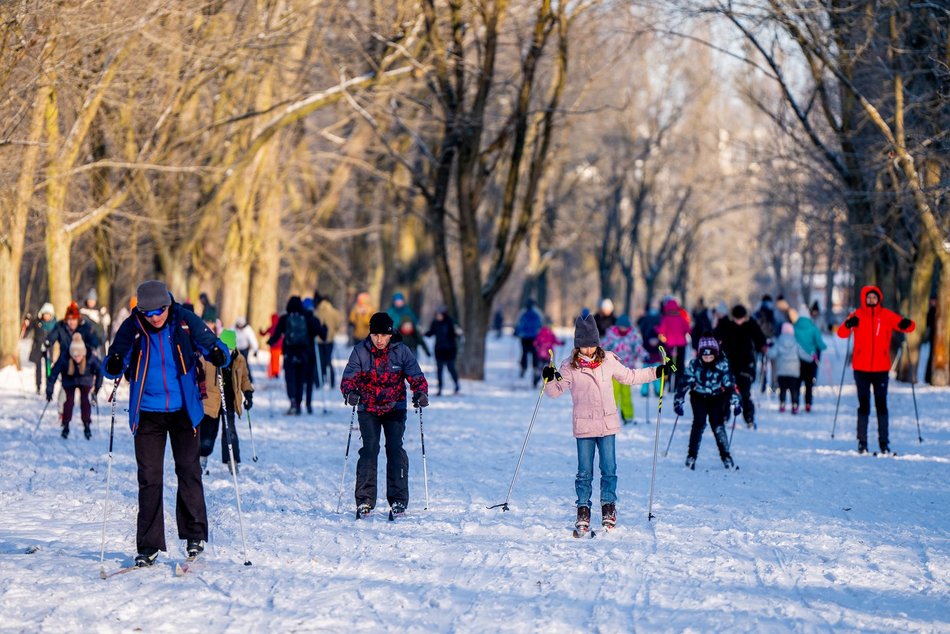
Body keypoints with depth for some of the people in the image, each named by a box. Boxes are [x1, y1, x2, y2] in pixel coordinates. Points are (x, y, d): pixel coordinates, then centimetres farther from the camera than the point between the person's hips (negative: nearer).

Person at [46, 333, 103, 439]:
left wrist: (97, 387, -15)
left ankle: (87, 425, -6)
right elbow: (54, 373, -22)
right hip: (69, 381, 0)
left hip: (85, 380, 0)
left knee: (85, 400, -17)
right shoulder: (64, 359, -32)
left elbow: (100, 370, -15)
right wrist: (49, 390, -20)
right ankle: (65, 426, 0)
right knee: (69, 401, -14)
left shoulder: (90, 357, -31)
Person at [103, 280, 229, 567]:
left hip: (184, 410, 0)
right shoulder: (132, 328, -9)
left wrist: (218, 354, -29)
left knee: (188, 471, 3)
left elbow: (213, 346, -5)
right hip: (147, 413, 0)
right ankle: (149, 546, 6)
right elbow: (112, 366, -10)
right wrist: (114, 366, -34)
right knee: (149, 479, 0)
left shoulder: (186, 321, -9)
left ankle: (195, 534, 19)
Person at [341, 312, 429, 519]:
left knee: (395, 449, -9)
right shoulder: (360, 351, -6)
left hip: (395, 408, 0)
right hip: (368, 409, 0)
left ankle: (398, 500, -2)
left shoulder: (401, 352, -6)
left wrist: (421, 393, -27)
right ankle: (365, 501, -5)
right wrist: (350, 393, -31)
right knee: (369, 449, -10)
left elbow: (416, 376, -7)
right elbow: (349, 377, -10)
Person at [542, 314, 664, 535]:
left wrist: (656, 372, 14)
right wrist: (550, 380, -21)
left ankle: (608, 508, 13)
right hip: (584, 425, -2)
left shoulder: (608, 361, 4)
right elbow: (556, 391, 0)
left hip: (608, 424, 2)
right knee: (585, 472, 0)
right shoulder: (570, 366, -2)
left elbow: (629, 376, 17)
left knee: (609, 469, 1)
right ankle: (583, 511, 9)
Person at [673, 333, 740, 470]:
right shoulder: (694, 364, -17)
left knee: (717, 425, -13)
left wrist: (736, 403, -15)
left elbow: (730, 384, -11)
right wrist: (678, 402, -19)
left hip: (717, 397, 0)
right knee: (699, 423, -17)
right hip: (699, 396, 0)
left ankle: (725, 456, -1)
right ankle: (692, 455, -6)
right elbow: (684, 383, -15)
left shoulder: (722, 364, -15)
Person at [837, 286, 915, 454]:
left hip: (881, 369, 1)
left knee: (881, 406, 2)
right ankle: (862, 442, 6)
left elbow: (909, 326, 3)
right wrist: (848, 325, -30)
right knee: (863, 406, 2)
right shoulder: (857, 315, 0)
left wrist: (906, 324, -21)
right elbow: (841, 333, -9)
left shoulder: (886, 316, 2)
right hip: (861, 369, 0)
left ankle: (884, 443, 5)